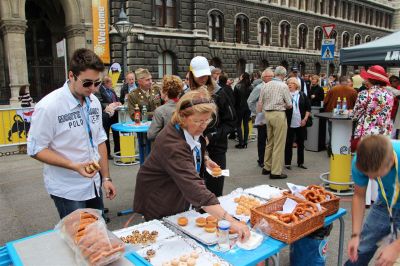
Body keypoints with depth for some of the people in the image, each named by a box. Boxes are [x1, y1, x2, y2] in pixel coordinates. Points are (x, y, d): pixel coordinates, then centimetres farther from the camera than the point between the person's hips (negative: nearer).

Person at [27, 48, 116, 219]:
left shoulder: (94, 102, 1)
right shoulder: (48, 107, -18)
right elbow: (35, 150, -13)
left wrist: (106, 178, 5)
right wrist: (73, 166, -25)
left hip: (94, 185, 6)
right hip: (67, 191, -6)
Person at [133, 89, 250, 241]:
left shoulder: (193, 130, -11)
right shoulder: (172, 143, -39)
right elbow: (194, 187, -49)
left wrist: (205, 160, -6)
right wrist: (229, 220, -53)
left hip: (179, 197, 8)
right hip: (159, 200, -8)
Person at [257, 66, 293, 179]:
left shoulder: (266, 85, 6)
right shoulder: (283, 86, -8)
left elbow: (260, 103, 6)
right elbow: (289, 105, -6)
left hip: (267, 114, 6)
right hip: (279, 114, -6)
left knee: (270, 142, 18)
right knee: (279, 144, 0)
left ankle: (267, 167, 25)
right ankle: (276, 172, 3)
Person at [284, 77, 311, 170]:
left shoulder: (302, 95, 6)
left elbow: (308, 108, 8)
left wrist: (305, 119, -4)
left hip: (301, 124, 2)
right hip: (289, 124, -2)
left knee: (301, 143, 10)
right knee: (289, 143, 2)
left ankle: (301, 162, 22)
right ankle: (287, 163, 12)